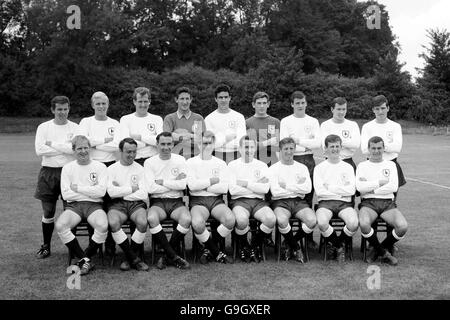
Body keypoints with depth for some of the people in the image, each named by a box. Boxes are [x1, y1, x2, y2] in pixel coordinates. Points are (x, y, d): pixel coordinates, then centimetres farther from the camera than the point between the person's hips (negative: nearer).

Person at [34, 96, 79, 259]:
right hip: (48, 172, 1)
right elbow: (39, 150, -9)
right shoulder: (44, 127, 5)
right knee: (48, 211, 6)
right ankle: (46, 246, 20)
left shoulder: (75, 128, 3)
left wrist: (52, 144, -10)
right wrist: (65, 148, -9)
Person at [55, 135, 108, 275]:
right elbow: (66, 194, -1)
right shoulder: (68, 168, 10)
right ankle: (84, 259, -13)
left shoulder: (100, 167, 6)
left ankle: (86, 258, -7)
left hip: (94, 205, -1)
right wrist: (91, 191, -3)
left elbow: (101, 191, -7)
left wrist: (78, 188, -5)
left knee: (103, 226, -33)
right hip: (73, 205, 2)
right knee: (60, 226, -29)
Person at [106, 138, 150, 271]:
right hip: (117, 204, 0)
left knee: (142, 222, -32)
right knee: (113, 223, -33)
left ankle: (130, 257, -7)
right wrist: (132, 189, -2)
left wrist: (121, 191, -3)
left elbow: (144, 194, -3)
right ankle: (134, 258, -14)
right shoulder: (111, 169, 9)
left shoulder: (140, 169, 9)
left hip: (136, 203, 0)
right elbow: (111, 192, -6)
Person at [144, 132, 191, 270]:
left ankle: (167, 256, -11)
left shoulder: (180, 160, 7)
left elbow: (183, 185, -5)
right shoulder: (149, 162, 4)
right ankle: (174, 256, -20)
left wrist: (163, 182, -7)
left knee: (186, 219, -31)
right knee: (151, 218, -34)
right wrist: (174, 183, -5)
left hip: (176, 201, 1)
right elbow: (150, 188, -9)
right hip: (158, 202, -1)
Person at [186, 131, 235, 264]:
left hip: (216, 200, 2)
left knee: (230, 220, -29)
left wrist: (202, 186, -4)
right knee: (197, 223, -35)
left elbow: (224, 188, -2)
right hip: (198, 200, -2)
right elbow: (192, 185, -9)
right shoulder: (191, 162, 8)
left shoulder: (220, 163, 12)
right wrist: (211, 181, -3)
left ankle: (208, 248, -3)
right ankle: (216, 253, -9)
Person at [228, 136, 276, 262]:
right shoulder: (233, 165, 8)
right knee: (241, 220, -36)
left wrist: (245, 183, -6)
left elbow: (265, 189, -3)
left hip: (258, 201, 2)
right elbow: (232, 190, -6)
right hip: (239, 201, -2)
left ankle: (255, 245, 1)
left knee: (271, 219, -30)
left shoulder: (262, 165, 13)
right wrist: (256, 186, -3)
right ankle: (243, 246, -2)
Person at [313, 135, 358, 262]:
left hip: (344, 203, 1)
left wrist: (329, 187, -4)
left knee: (353, 223, -31)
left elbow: (351, 190, 0)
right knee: (322, 223, -34)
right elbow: (319, 191, -5)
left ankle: (340, 243, 5)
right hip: (325, 202, -1)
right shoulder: (319, 167, 10)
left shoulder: (348, 167, 14)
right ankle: (338, 246, -2)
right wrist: (342, 191, -4)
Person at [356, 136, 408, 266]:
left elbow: (394, 187, -1)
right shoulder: (362, 166, 13)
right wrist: (380, 182, -4)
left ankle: (378, 249, 2)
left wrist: (370, 188, -5)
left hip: (388, 203, 2)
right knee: (363, 224, -35)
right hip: (368, 202, -1)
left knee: (403, 226, -27)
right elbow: (359, 187, -5)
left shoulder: (390, 165, 16)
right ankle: (383, 252, -5)